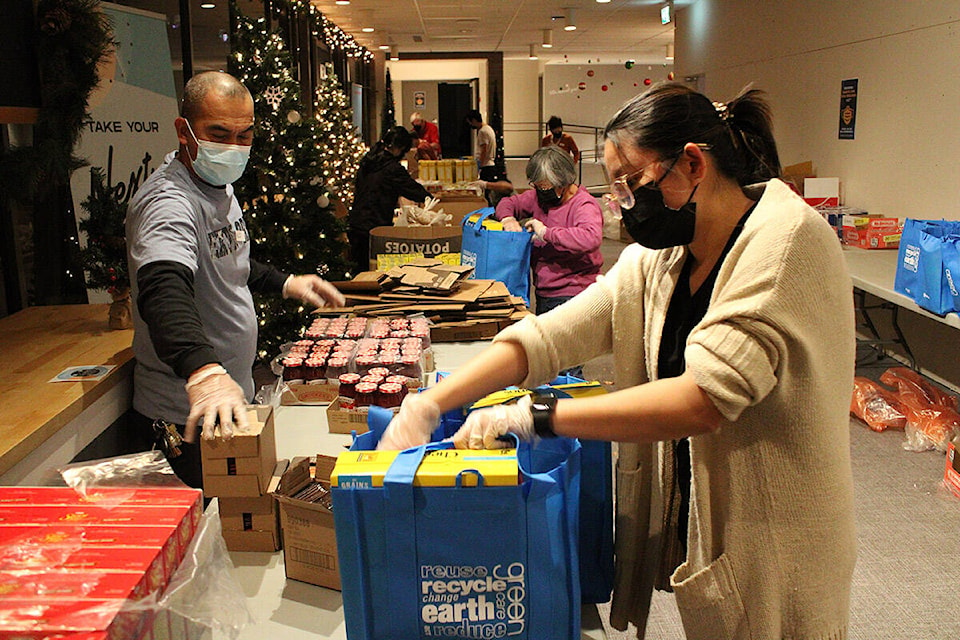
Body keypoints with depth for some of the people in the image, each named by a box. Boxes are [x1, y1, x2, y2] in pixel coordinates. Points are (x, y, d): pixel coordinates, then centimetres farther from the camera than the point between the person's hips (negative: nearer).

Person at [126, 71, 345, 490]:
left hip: (233, 395, 9)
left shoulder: (220, 187, 7)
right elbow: (164, 291, -44)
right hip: (187, 420, -9)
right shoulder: (169, 201, -25)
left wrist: (284, 283, 15)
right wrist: (203, 372, -59)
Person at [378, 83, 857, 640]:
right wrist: (428, 405, -16)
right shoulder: (658, 259, 2)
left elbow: (703, 398, -30)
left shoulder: (786, 238, -21)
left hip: (775, 559, -6)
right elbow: (549, 335, -5)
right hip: (694, 530, 6)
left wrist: (534, 416, -27)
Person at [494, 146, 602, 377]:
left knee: (566, 369, -10)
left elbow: (591, 238, -34)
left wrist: (547, 233, -27)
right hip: (544, 295, 8)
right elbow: (508, 203, 24)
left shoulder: (584, 205, -14)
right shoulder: (539, 197, 9)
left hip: (571, 299, -8)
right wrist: (508, 219, 0)